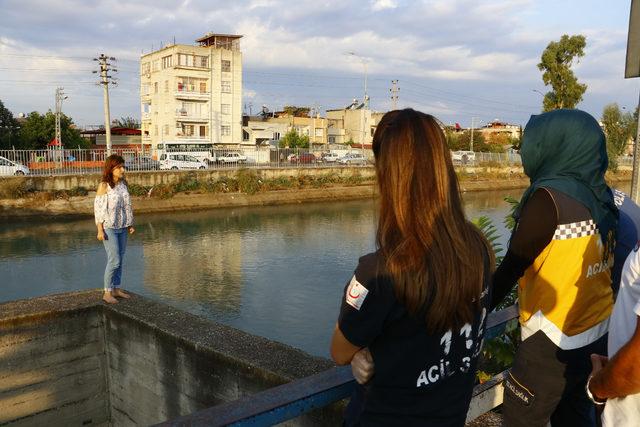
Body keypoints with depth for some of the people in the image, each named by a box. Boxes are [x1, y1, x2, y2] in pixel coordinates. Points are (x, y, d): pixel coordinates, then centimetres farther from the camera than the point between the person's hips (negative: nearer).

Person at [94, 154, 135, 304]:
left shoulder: (123, 183, 7)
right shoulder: (104, 185, -11)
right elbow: (98, 208, -12)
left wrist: (130, 224, 12)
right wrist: (100, 230, -14)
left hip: (122, 228, 6)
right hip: (109, 228, -6)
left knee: (119, 260, 11)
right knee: (114, 260, -7)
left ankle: (116, 289, 22)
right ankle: (107, 292, 4)